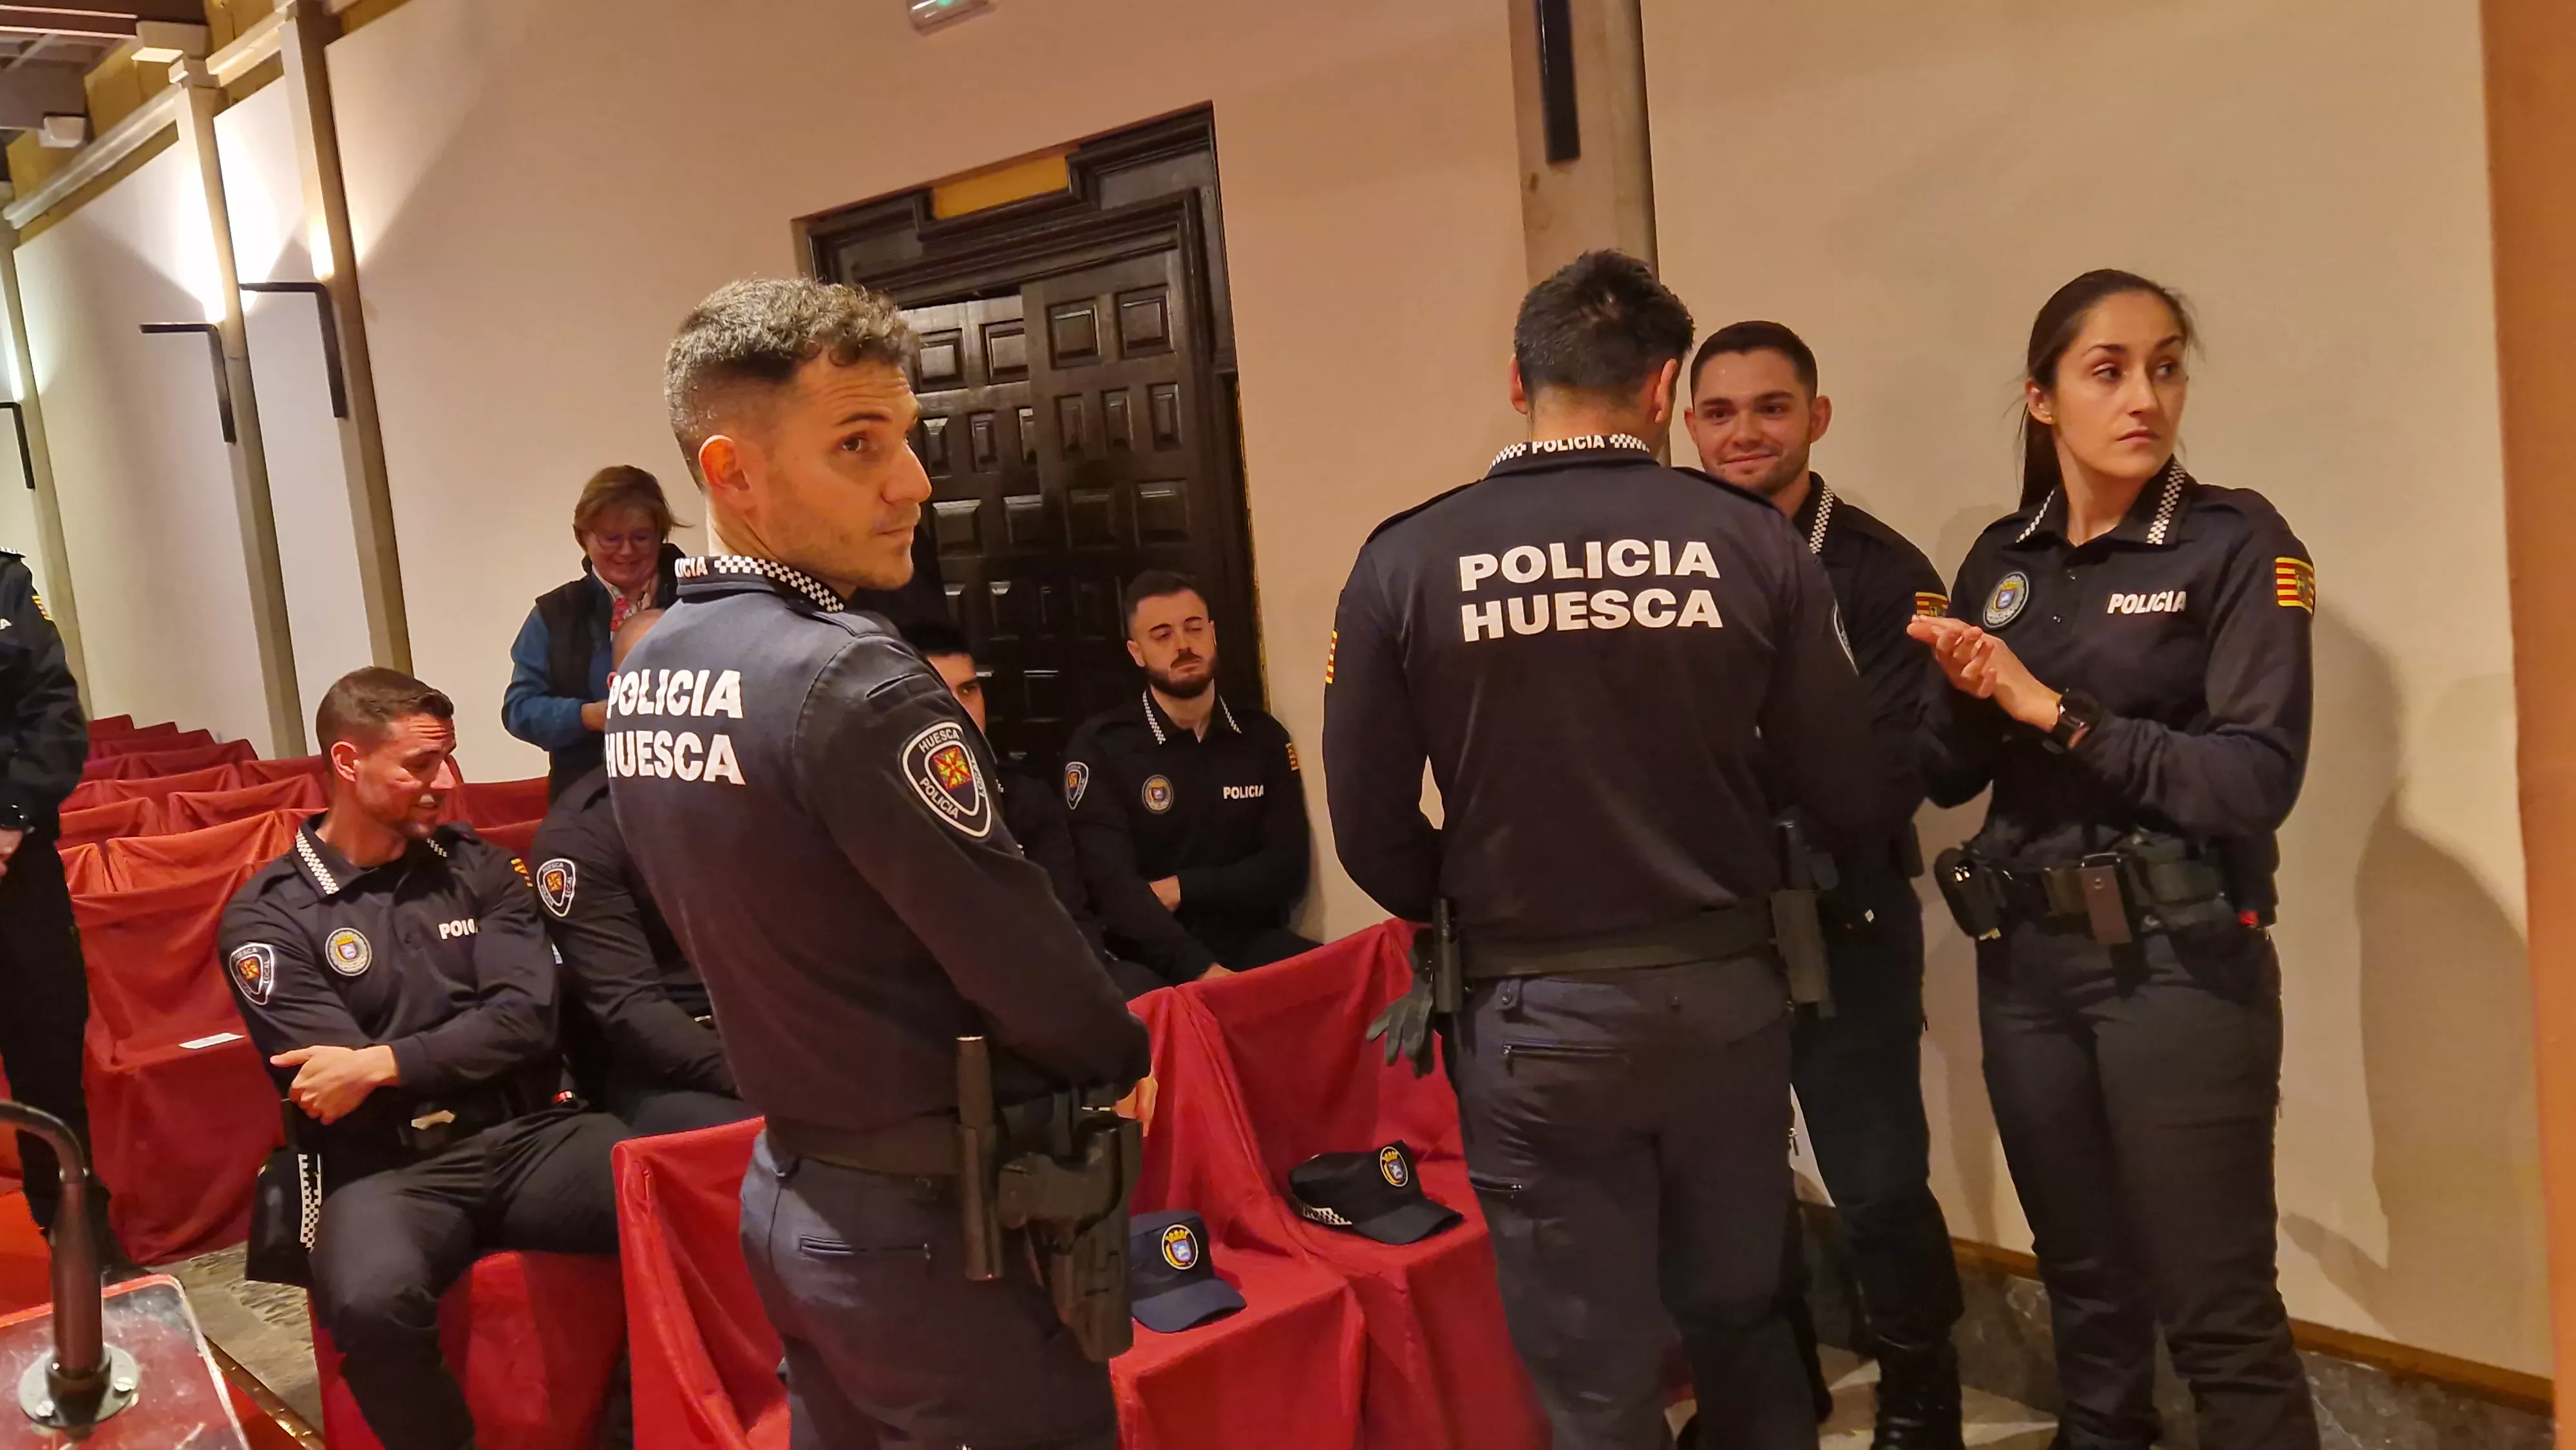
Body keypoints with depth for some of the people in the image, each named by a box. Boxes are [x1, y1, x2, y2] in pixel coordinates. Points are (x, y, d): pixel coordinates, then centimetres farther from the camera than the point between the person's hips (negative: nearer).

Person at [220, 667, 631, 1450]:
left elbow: (529, 1021, -2)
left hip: (531, 1136, 3)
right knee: (370, 1301, -37)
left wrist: (382, 1064, -12)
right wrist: (471, 1049, -2)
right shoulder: (268, 913, 3)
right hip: (389, 1169, -2)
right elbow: (333, 1092, -4)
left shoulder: (478, 865, 12)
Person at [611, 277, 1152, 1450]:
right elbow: (1017, 950, -19)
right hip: (931, 1217, -8)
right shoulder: (848, 681, -24)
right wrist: (1124, 1062, -1)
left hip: (788, 1189, 8)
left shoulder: (644, 679, 3)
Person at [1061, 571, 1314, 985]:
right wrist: (1200, 970, -29)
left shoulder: (1263, 737, 12)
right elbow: (1113, 885, -14)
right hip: (1154, 962, -3)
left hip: (1255, 944, 3)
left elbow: (1287, 869, 5)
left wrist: (1181, 888, -9)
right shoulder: (1098, 747, -1)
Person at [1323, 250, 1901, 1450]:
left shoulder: (1407, 561, -9)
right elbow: (1854, 801, -5)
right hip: (1722, 995, 2)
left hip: (1534, 1020, -1)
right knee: (1740, 1320, 25)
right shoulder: (1752, 543, -7)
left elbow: (1372, 831, -6)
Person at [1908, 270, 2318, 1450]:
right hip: (2025, 961, 5)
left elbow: (2259, 778, -17)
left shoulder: (2237, 543, -7)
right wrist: (1972, 700, -11)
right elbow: (1952, 777, 9)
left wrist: (2056, 712, -19)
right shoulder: (2001, 560, 7)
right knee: (2082, 1277, 16)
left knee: (2216, 1308, -1)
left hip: (2177, 961, -4)